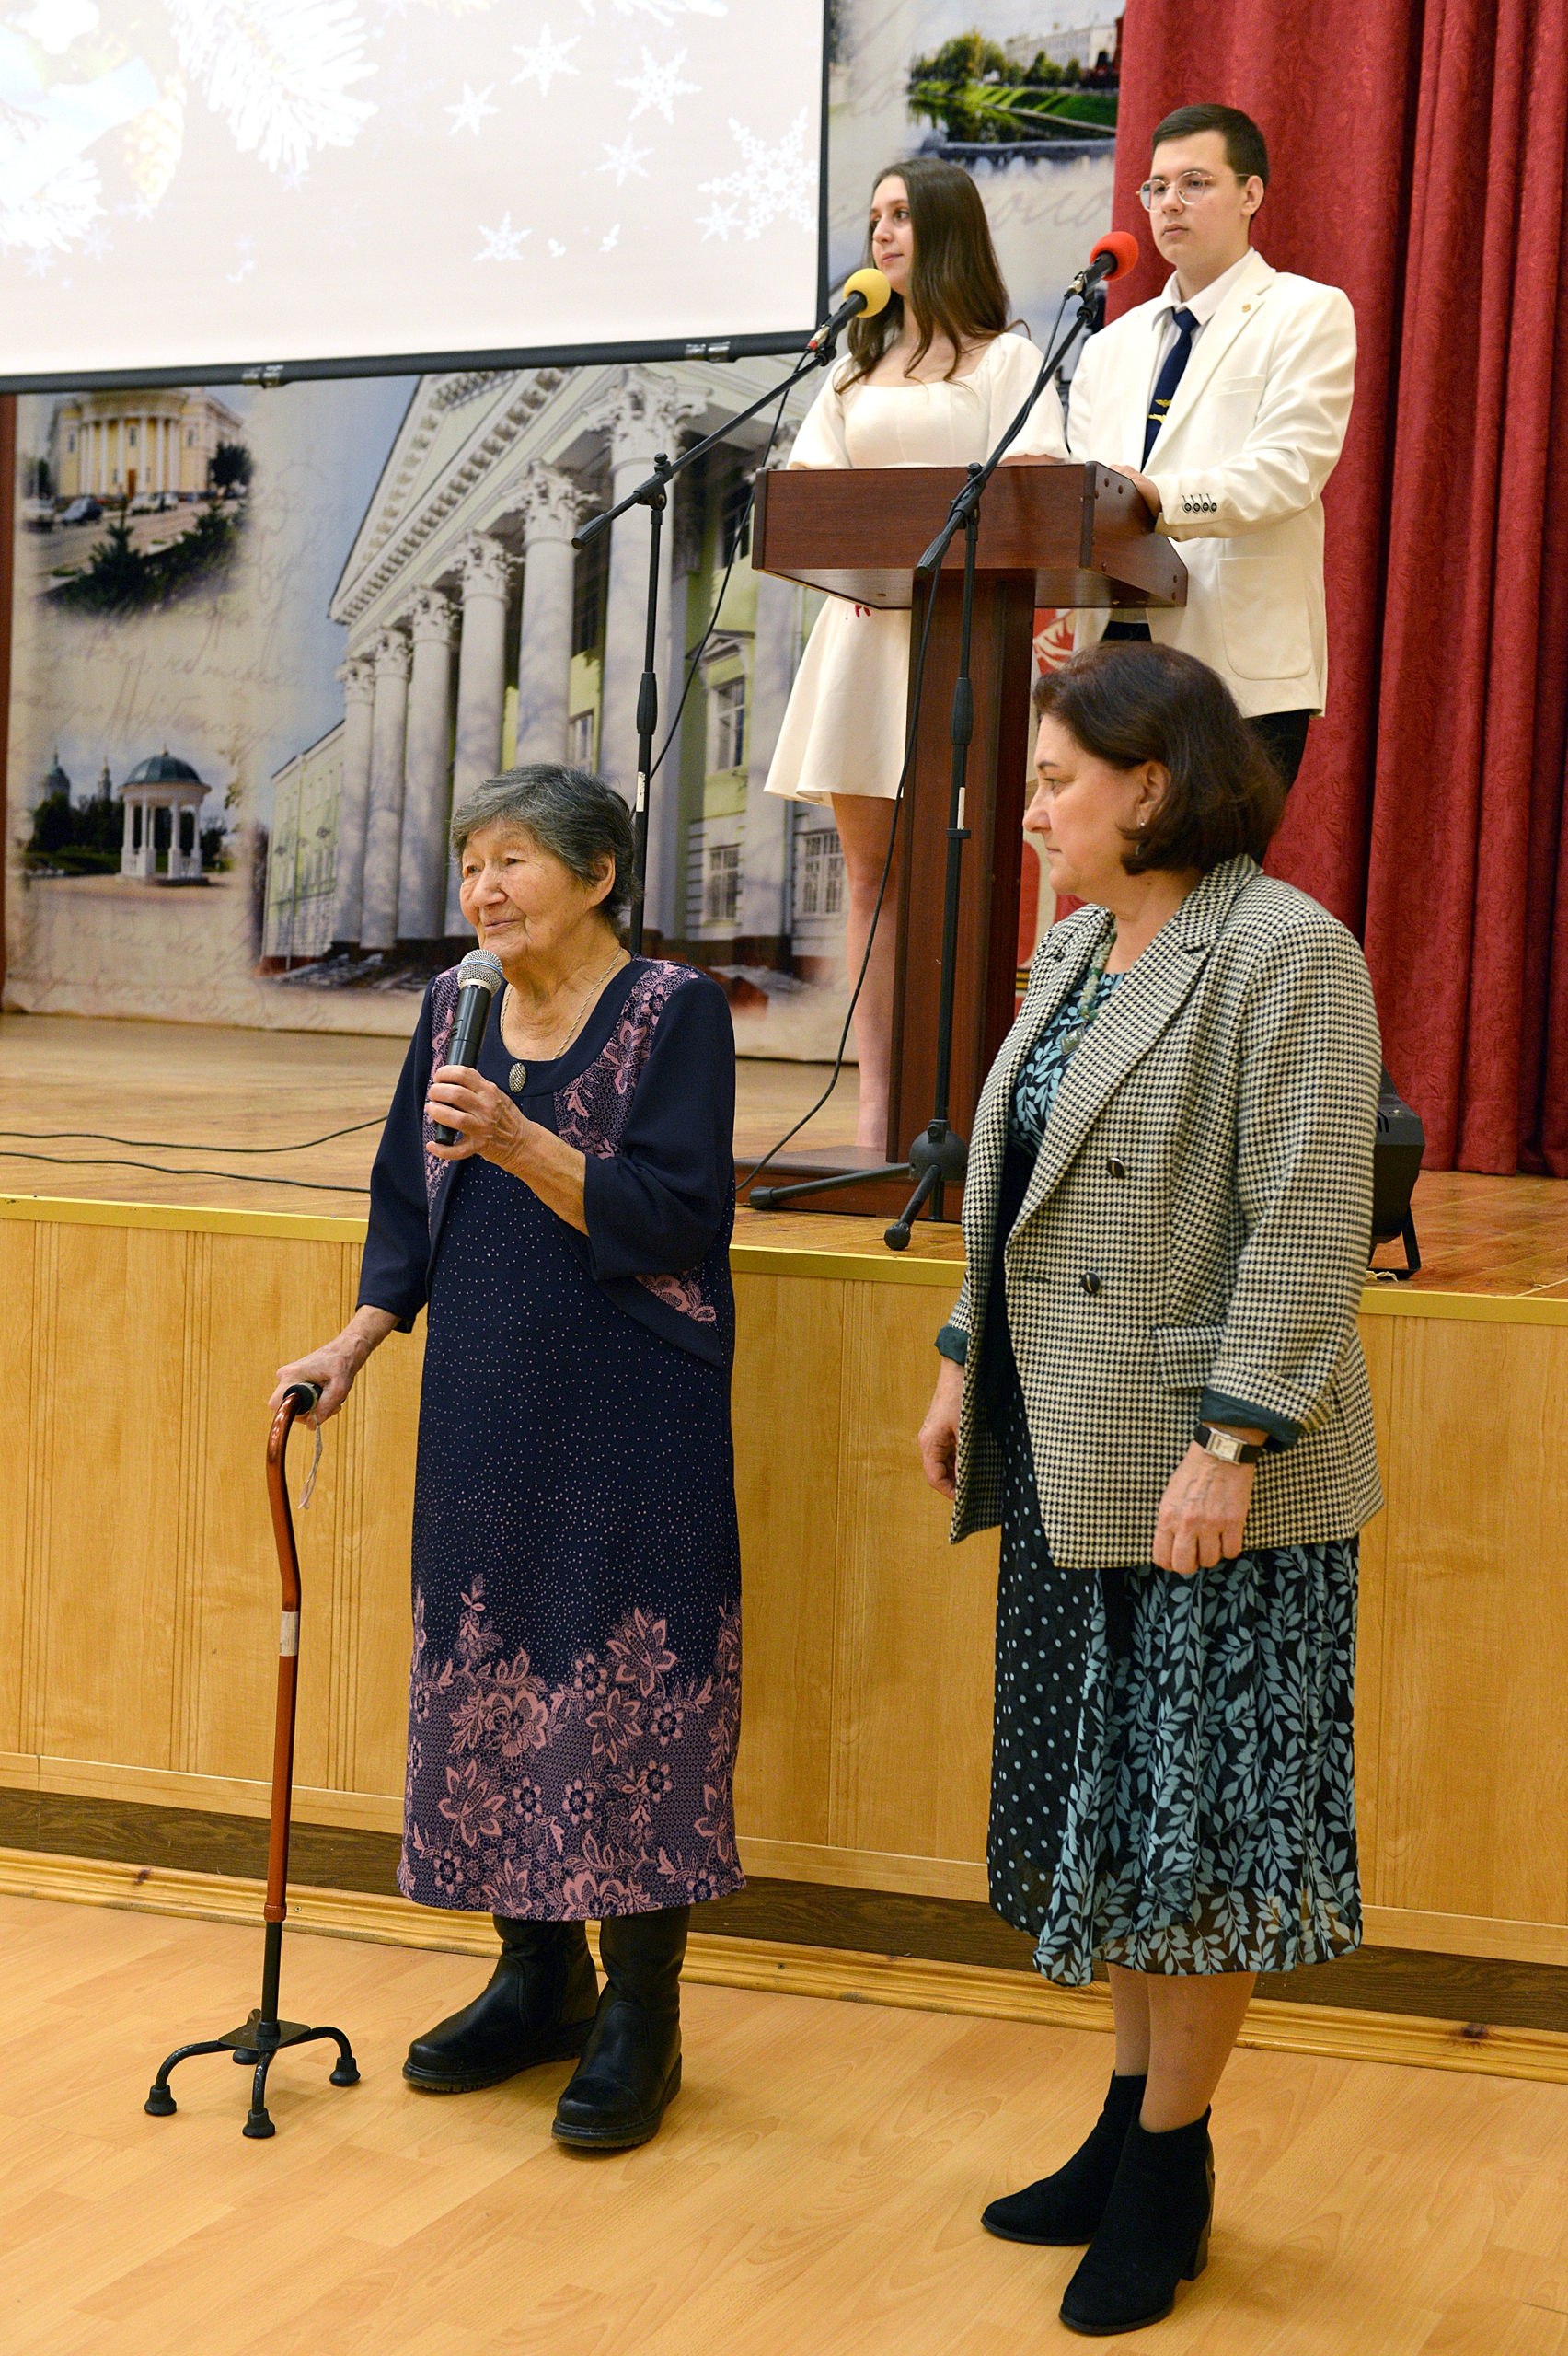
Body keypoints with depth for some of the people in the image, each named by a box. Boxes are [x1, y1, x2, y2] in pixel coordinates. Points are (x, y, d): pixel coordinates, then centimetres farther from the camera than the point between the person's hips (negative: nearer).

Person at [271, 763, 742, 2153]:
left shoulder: (674, 1011, -8)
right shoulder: (454, 1010, 10)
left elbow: (675, 1219, -16)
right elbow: (410, 1205, 16)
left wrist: (519, 1142, -25)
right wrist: (357, 1342, 3)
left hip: (630, 1416, -6)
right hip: (485, 1412, 6)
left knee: (629, 1677, -4)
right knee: (488, 1673, 10)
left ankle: (641, 2015, 9)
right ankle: (540, 1981, 26)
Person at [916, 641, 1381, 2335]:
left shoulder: (1284, 952, -15)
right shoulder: (1078, 949, 11)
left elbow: (1309, 1222, -20)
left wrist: (1234, 1446, -23)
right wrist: (964, 1366, 16)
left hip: (1209, 1476, -8)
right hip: (1076, 1458, 9)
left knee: (1197, 1808, 2)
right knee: (1109, 1797, 16)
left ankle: (1171, 2169, 16)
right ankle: (1133, 2123, 29)